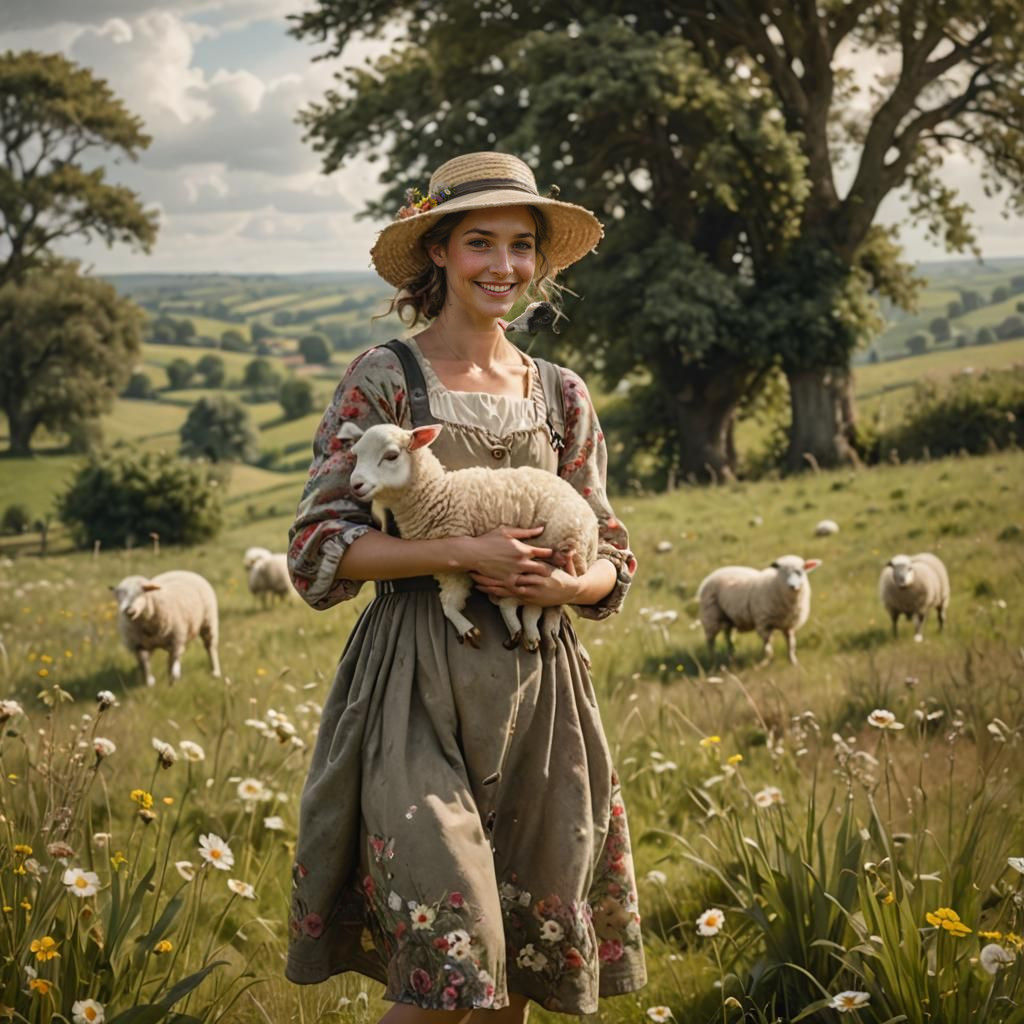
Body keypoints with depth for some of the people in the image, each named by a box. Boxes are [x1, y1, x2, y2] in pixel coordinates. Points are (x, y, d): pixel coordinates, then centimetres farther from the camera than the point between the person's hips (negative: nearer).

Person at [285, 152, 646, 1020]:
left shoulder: (562, 394, 10)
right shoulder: (384, 380, -2)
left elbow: (612, 557, 14)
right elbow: (319, 547, -7)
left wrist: (569, 584, -9)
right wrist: (463, 552, -16)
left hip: (536, 685, 5)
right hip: (420, 686, -4)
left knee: (528, 945, 9)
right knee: (446, 952, -12)